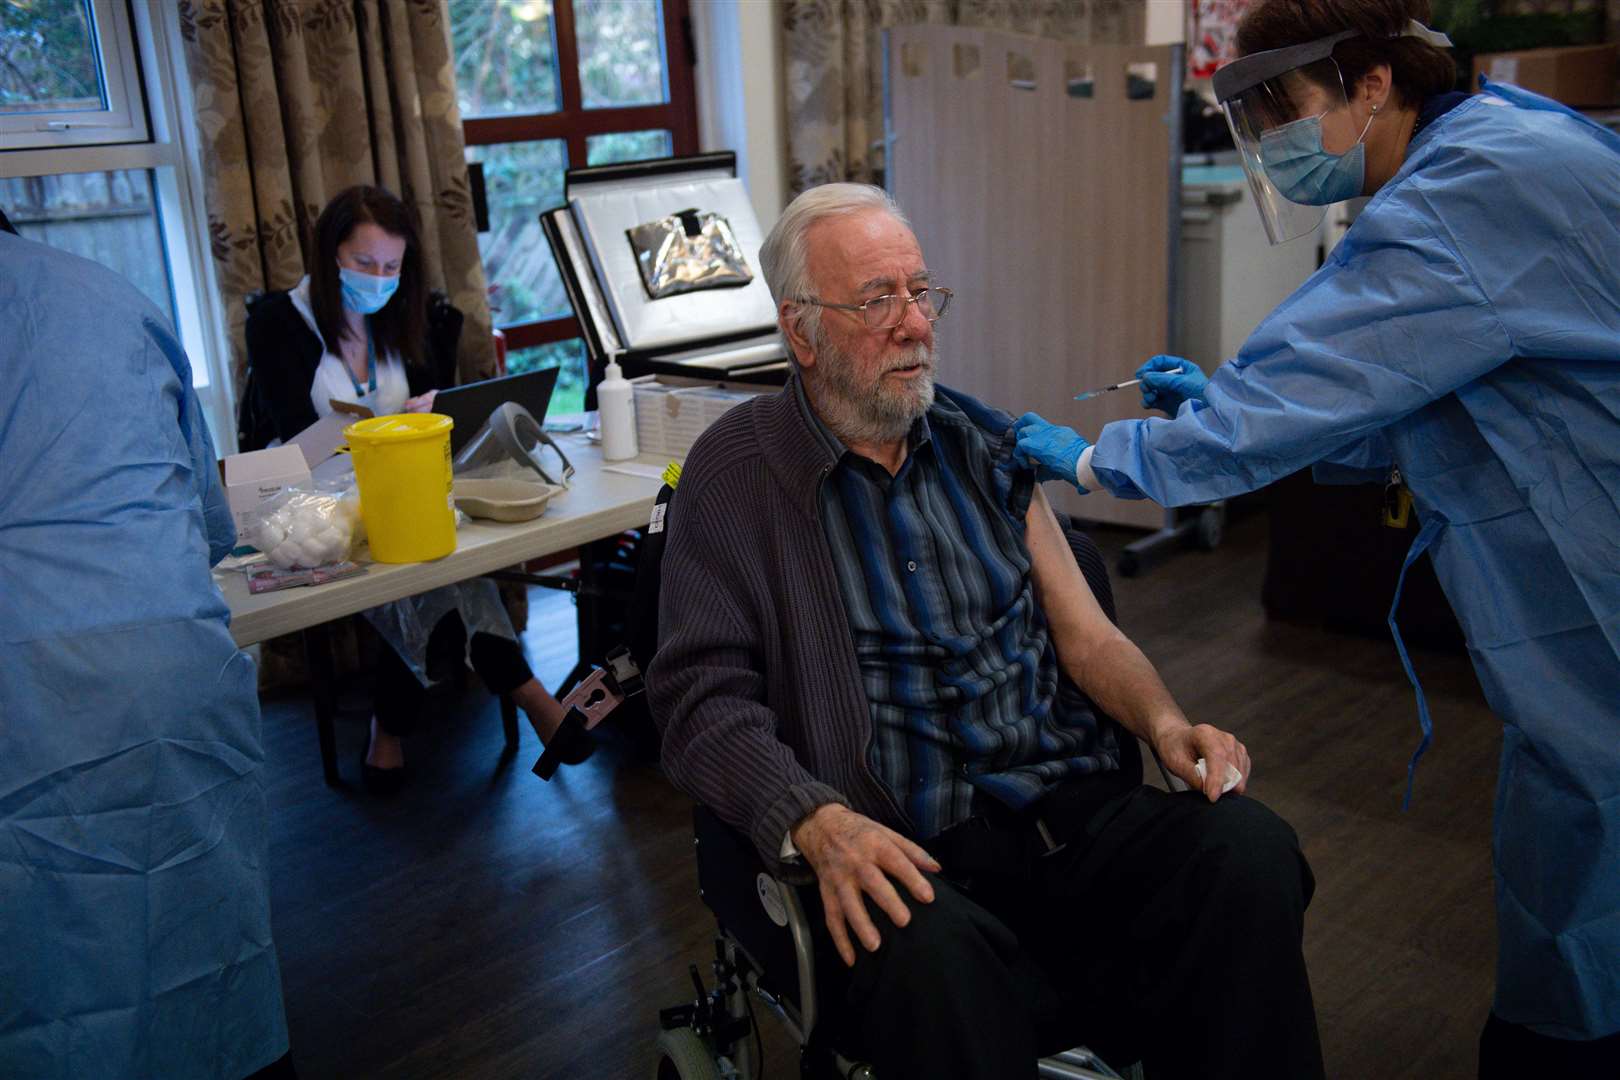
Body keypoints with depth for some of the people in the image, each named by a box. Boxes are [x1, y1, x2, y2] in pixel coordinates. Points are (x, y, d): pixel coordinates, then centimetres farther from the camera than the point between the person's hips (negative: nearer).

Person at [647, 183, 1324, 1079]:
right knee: (933, 959, -38)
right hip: (905, 852, -5)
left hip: (1073, 807, 5)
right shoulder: (735, 473, 2)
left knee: (1251, 850, -24)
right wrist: (817, 823, -22)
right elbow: (704, 695, -5)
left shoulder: (984, 443, 17)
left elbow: (1085, 634, 18)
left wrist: (1166, 723, -3)